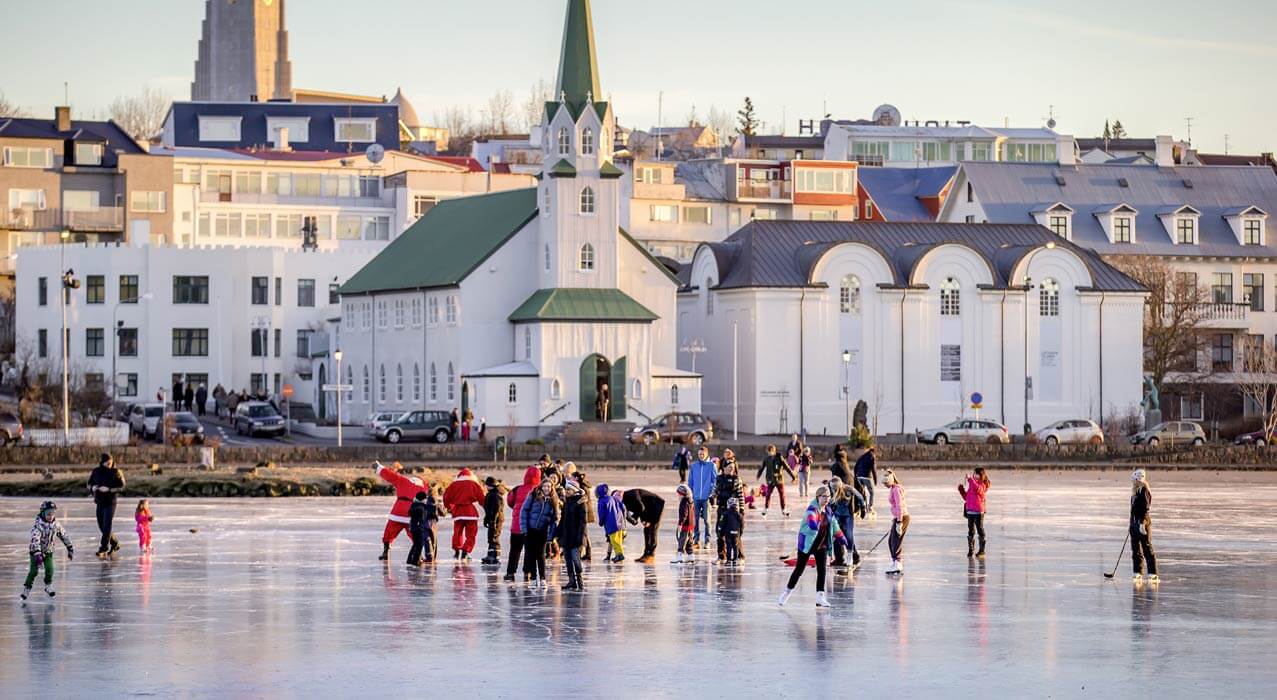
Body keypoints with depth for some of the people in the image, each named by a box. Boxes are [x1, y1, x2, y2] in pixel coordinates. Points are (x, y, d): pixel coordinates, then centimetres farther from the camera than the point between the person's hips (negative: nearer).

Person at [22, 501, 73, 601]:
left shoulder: (56, 525, -8)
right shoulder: (38, 525, -27)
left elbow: (64, 536, 5)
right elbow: (35, 540, -36)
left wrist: (70, 549, 8)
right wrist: (37, 555, -45)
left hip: (48, 551, 4)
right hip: (36, 551, -4)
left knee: (49, 569, -10)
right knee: (34, 570, -10)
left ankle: (48, 586, 13)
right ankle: (27, 588, 4)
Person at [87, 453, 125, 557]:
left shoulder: (116, 472, -7)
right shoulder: (96, 472, 6)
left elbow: (121, 487, -9)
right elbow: (89, 484, 15)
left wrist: (109, 489, -22)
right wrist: (93, 487, -8)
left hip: (110, 502, -5)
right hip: (99, 502, 5)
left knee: (107, 525, -11)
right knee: (101, 526, 10)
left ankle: (104, 548, -7)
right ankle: (115, 544, 27)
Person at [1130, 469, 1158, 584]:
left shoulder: (1144, 491, -14)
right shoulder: (1135, 491, 15)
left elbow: (1145, 508, -19)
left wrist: (1142, 523, -24)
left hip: (1143, 522, -10)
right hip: (1134, 522, 10)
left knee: (1147, 548, -8)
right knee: (1136, 549, 11)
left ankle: (1153, 574, -6)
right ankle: (1138, 573, 17)